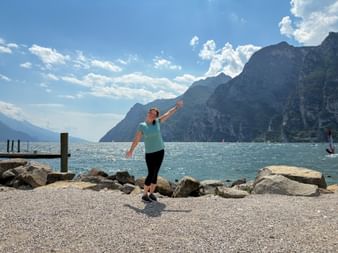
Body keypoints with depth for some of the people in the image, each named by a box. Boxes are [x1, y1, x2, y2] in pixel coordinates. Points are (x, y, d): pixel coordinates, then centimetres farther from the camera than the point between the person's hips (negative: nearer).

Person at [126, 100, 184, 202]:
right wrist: (131, 150, 2)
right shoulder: (142, 126, -7)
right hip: (150, 153, -4)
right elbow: (136, 140, -3)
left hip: (160, 151, 4)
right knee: (151, 174, -6)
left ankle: (151, 193, 20)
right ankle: (144, 195, 9)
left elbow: (168, 114, 11)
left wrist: (176, 107, 12)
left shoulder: (157, 122, 2)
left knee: (155, 173, 7)